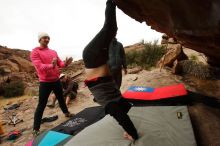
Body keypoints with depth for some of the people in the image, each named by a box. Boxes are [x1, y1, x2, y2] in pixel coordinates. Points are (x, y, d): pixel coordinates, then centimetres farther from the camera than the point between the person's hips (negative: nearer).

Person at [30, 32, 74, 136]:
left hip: (56, 80, 6)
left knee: (61, 98, 21)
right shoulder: (35, 52, -8)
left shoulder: (53, 52, 11)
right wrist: (51, 65, -38)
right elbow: (39, 66, -21)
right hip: (45, 82, -6)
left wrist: (65, 63, -17)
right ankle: (36, 129, 8)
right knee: (41, 105, -2)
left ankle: (66, 112, 44)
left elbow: (60, 63, 6)